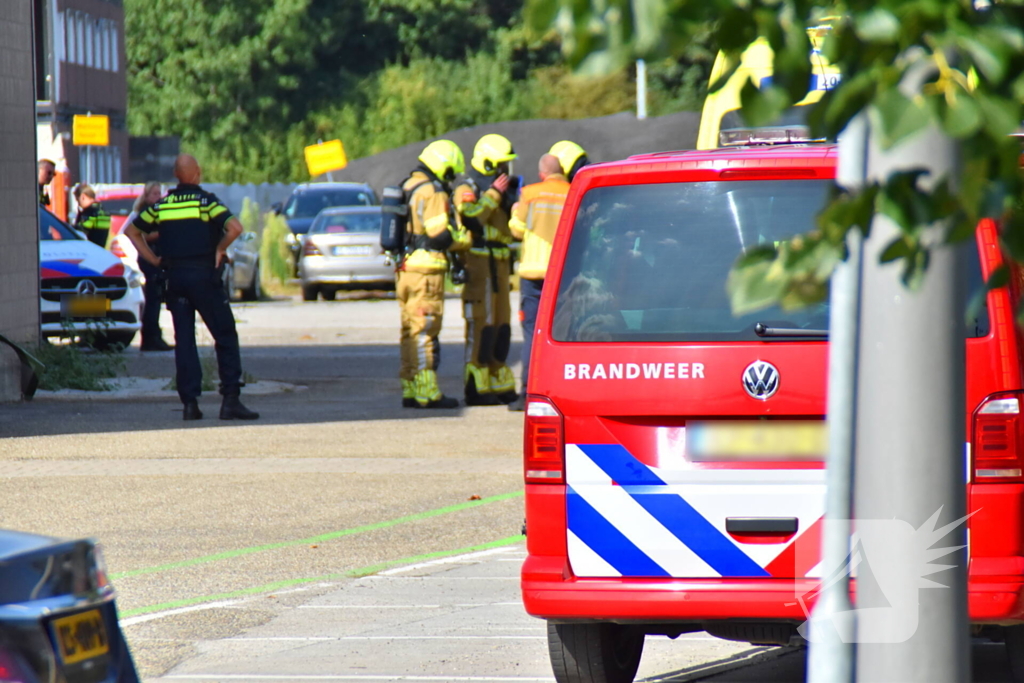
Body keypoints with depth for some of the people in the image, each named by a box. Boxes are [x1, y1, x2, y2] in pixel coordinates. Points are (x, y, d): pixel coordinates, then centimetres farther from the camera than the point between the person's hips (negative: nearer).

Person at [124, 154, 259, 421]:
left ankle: (189, 402, 0)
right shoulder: (205, 201, -5)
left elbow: (132, 231, 15)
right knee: (225, 337, 1)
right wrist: (220, 249, -4)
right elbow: (234, 227, -19)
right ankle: (230, 399, -7)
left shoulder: (162, 205, 8)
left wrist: (154, 259, 12)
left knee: (184, 340, 7)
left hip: (175, 278, 4)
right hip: (203, 276, -4)